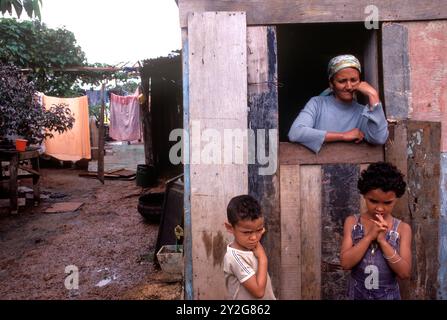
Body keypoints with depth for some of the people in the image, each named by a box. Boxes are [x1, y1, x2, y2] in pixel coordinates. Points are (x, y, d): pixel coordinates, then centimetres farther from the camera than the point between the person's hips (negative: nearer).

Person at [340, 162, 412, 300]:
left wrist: (382, 240, -22)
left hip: (388, 295, 0)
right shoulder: (352, 222, -8)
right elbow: (345, 263, -16)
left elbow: (405, 272, -14)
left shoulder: (402, 228, -8)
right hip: (357, 294, 0)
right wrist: (369, 236, -22)